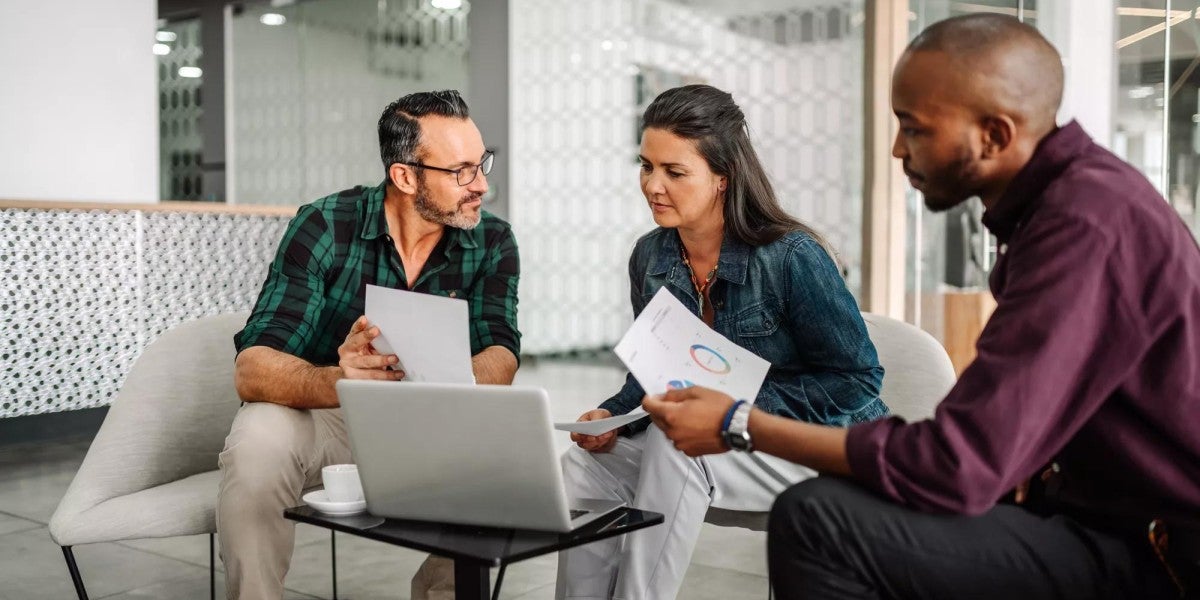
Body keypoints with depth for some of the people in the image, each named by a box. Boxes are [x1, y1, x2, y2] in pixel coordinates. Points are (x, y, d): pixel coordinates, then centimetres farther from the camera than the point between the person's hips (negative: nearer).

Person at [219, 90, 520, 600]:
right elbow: (252, 369, -25)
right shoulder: (324, 228, -18)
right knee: (258, 442, -32)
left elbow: (500, 360, -19)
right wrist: (336, 381, -47)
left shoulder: (492, 243, -9)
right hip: (319, 417, -2)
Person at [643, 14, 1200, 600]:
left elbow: (956, 467, -28)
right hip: (1113, 511, 10)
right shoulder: (1068, 194, 6)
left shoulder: (1084, 223, -25)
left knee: (816, 521, -24)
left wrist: (743, 426, -19)